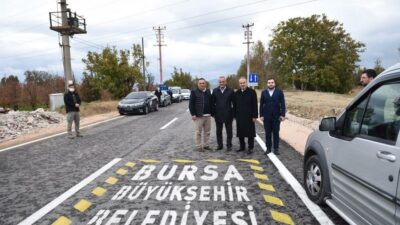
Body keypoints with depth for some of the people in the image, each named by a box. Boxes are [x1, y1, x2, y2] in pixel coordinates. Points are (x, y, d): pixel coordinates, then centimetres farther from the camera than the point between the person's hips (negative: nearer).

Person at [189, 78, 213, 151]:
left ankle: (206, 145, 21)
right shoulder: (194, 92, -2)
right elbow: (191, 104, -6)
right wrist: (193, 114, -12)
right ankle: (199, 146, 8)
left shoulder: (208, 92, 12)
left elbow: (211, 102, 17)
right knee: (198, 132, 0)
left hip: (208, 115, 5)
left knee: (207, 132, 10)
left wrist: (211, 112, 10)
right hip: (198, 116, -5)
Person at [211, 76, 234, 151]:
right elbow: (212, 102, 4)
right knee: (218, 131, 11)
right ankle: (220, 145, 22)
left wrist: (233, 113, -5)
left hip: (228, 115, -2)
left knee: (229, 131, 7)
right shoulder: (215, 91, 4)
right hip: (218, 115, 2)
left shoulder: (230, 91, -2)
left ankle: (229, 145, 18)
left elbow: (234, 103, -1)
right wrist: (213, 112, -1)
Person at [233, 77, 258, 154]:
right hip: (239, 117, 4)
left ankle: (250, 148, 12)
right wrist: (235, 115, 7)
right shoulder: (236, 93, 9)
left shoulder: (252, 92, -4)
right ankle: (242, 146, 23)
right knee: (240, 133, 10)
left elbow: (255, 105, -6)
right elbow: (234, 105, 12)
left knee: (250, 133, 2)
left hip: (249, 116, -4)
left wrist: (254, 116, -10)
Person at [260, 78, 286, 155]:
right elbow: (261, 105, 4)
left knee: (276, 133, 5)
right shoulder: (264, 92, 5)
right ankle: (268, 148, 13)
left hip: (276, 116, -1)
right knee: (267, 133, 5)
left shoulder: (279, 92, 1)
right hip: (266, 117, 1)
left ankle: (276, 148, 12)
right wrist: (261, 115, -2)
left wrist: (282, 115, -8)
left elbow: (282, 104, -2)